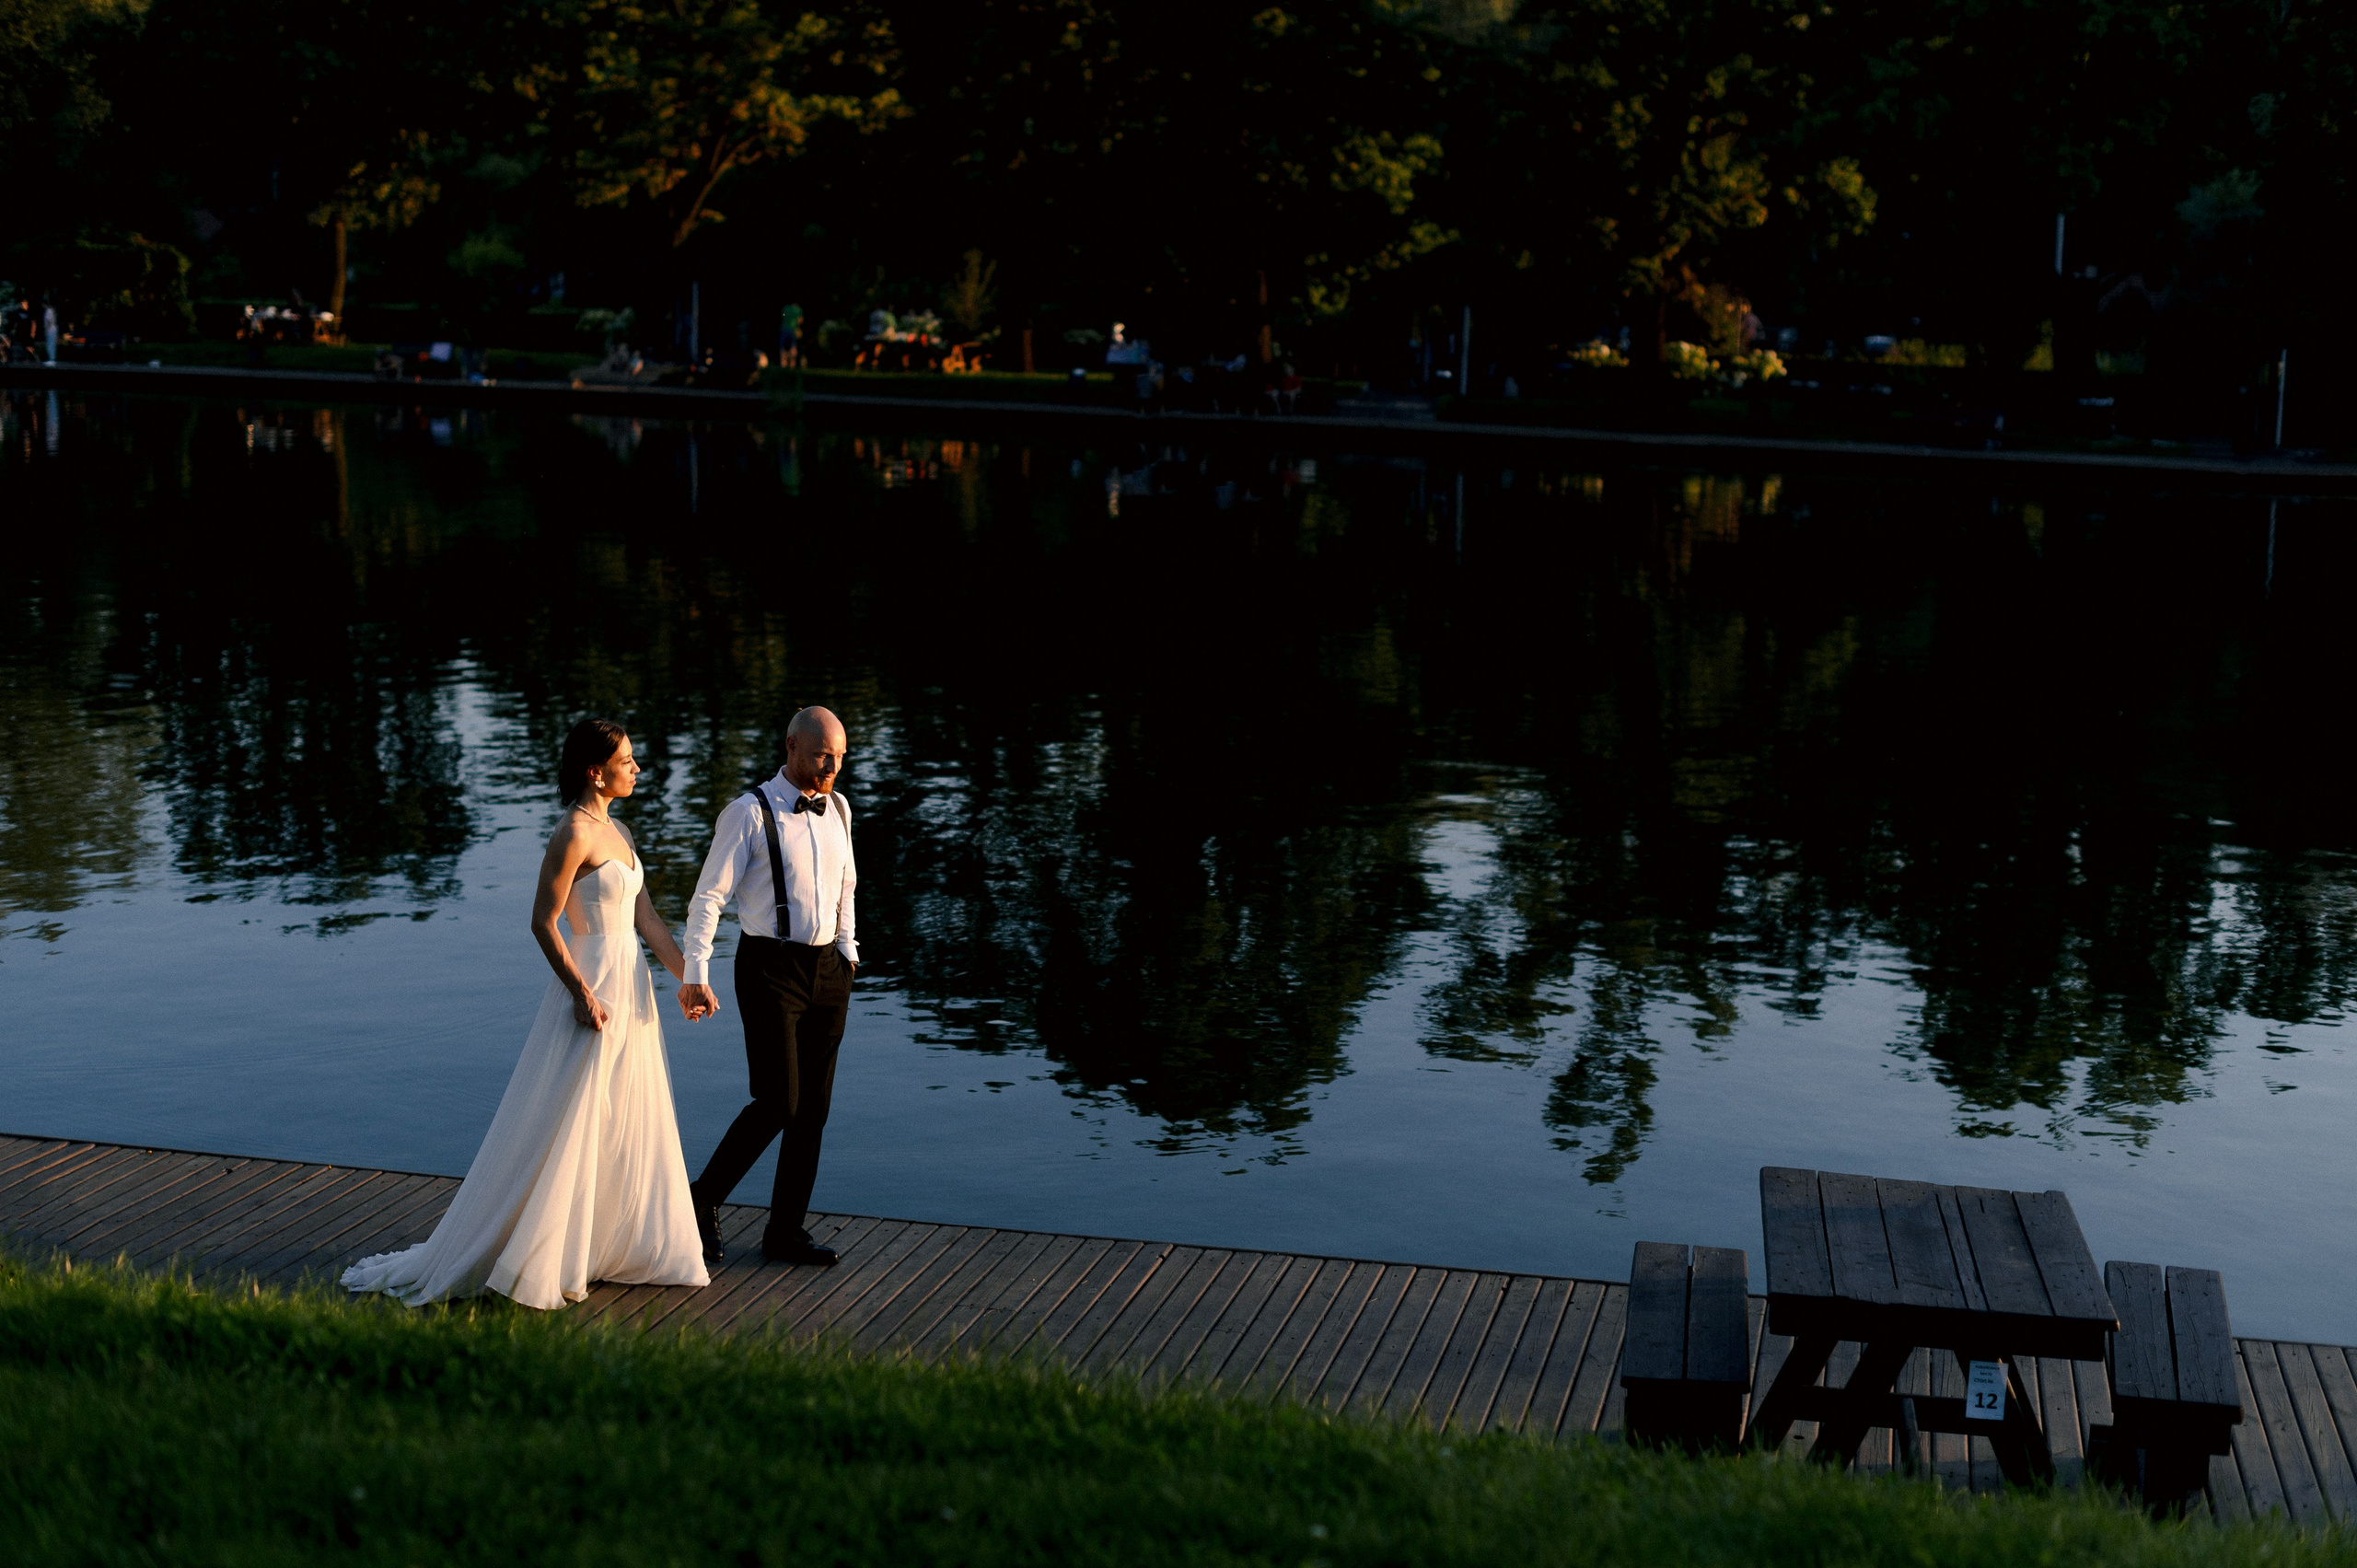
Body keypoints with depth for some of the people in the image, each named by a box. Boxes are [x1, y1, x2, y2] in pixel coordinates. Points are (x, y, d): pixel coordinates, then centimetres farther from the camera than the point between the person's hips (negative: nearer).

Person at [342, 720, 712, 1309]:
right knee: (561, 1133, -3)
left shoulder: (616, 831, 11)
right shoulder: (573, 834, -17)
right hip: (592, 990, -9)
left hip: (630, 988, 9)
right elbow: (542, 922, -19)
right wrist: (582, 993, -23)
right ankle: (521, 1261, 5)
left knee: (629, 1127, 14)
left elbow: (646, 917, 13)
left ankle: (619, 1248, 25)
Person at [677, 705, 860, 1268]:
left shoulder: (837, 808, 9)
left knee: (813, 1107, 7)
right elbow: (709, 896, -13)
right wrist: (694, 975, -20)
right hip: (770, 969, -6)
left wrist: (847, 949, 21)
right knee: (777, 1103, -11)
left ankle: (785, 1232, 17)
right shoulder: (749, 813, -10)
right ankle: (705, 1200, 12)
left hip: (827, 969, 6)